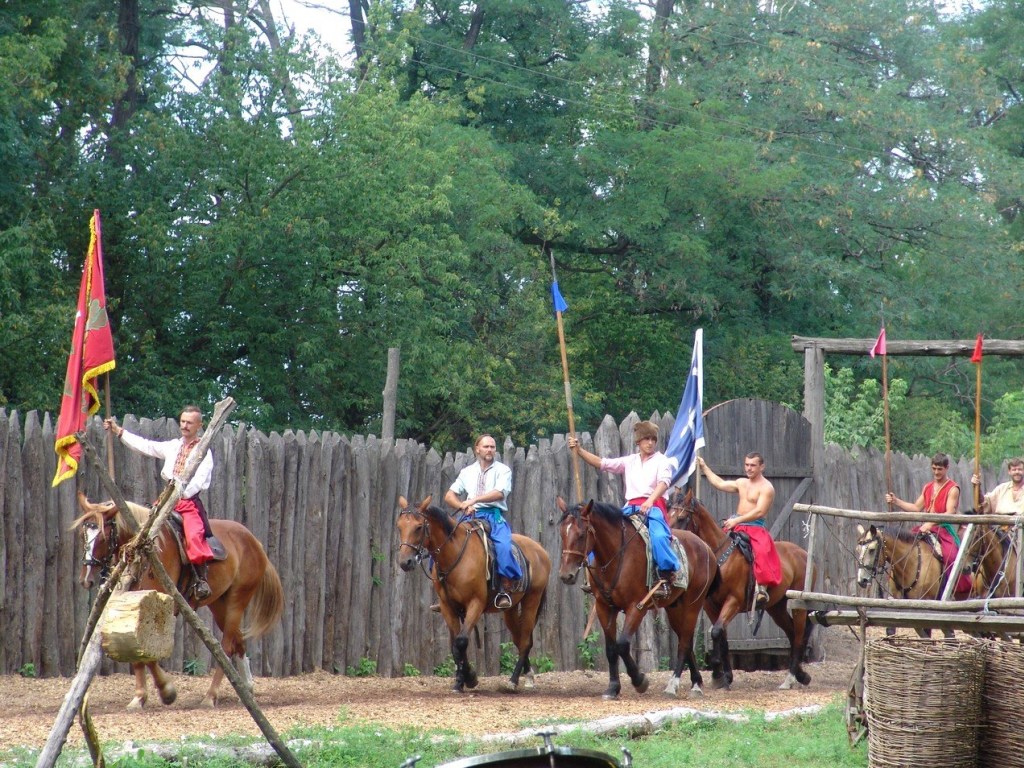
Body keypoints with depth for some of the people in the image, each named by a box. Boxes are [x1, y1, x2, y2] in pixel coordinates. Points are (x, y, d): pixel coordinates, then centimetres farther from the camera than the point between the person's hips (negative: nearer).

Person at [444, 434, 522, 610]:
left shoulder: (503, 470, 7)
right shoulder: (467, 472, 18)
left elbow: (499, 493, -11)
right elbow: (449, 496, 14)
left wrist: (474, 500, -21)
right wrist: (463, 506, -7)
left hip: (494, 516, -4)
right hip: (471, 517, 4)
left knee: (504, 546, -33)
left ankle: (506, 590, -27)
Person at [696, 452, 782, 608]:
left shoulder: (766, 488, -7)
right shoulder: (742, 483, 17)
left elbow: (759, 512, -17)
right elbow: (720, 484, 27)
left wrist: (737, 520, -22)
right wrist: (704, 467, 29)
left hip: (757, 528, -9)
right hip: (737, 527, 9)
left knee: (762, 551, -33)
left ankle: (762, 589, -43)